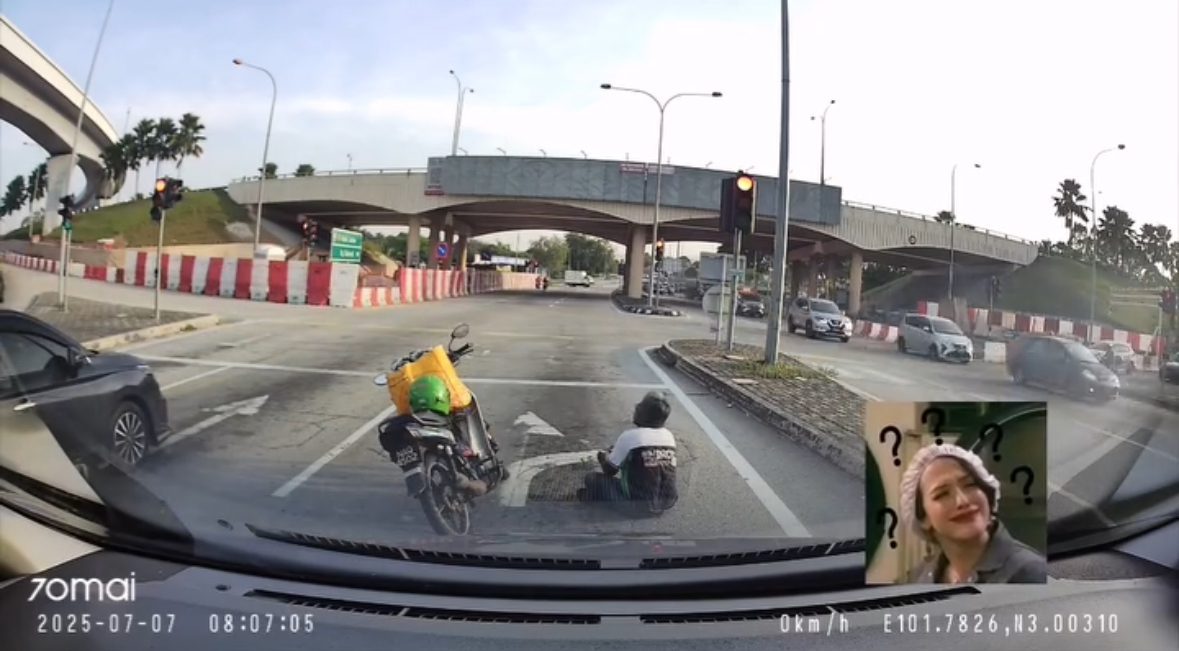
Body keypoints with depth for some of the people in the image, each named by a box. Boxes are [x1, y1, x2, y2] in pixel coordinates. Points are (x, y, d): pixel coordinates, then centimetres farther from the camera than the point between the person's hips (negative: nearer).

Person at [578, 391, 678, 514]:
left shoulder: (629, 436, -12)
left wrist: (604, 456, 25)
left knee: (592, 478, 5)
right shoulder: (669, 436, 3)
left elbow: (609, 470, 1)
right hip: (668, 502, 6)